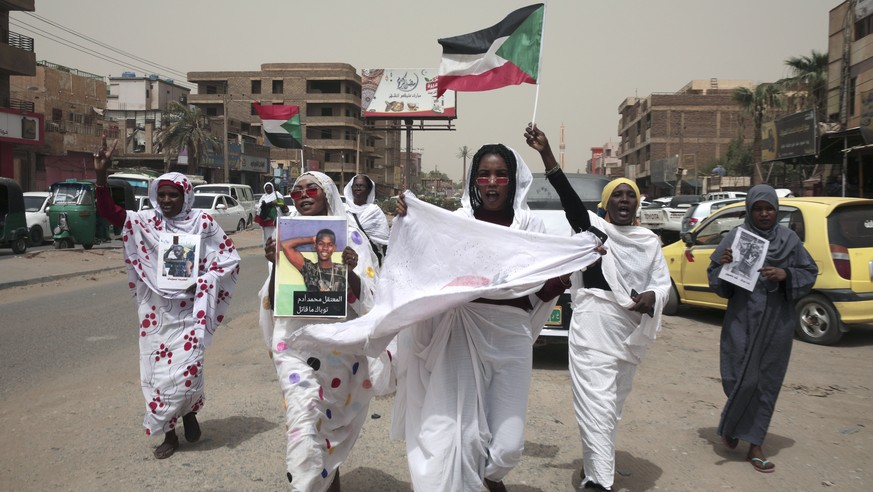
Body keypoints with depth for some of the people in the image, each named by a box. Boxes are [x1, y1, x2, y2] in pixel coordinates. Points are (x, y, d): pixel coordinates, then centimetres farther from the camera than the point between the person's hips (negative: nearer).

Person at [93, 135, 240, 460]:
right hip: (156, 311, 3)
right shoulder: (146, 222, 2)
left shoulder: (203, 223, -4)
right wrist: (101, 174, -19)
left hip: (189, 310, -2)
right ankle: (169, 433, 23)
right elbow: (107, 211, -6)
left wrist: (199, 283, -13)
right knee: (158, 370, 6)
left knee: (185, 369, -7)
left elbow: (230, 259, -2)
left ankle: (189, 412, 26)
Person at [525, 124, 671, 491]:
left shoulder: (650, 241, 11)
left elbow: (663, 282, 12)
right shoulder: (593, 227, -2)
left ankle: (595, 461, 31)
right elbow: (567, 195, -17)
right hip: (593, 327, -5)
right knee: (597, 403, -7)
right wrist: (545, 153, -30)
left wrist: (652, 297, -14)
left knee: (614, 404, 15)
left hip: (633, 331, 5)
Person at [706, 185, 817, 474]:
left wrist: (786, 274, -12)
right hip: (742, 321, -2)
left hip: (777, 323, 2)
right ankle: (731, 426, 28)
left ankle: (755, 446, 18)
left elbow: (810, 273, 7)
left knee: (767, 382, 6)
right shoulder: (736, 237, -2)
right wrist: (723, 264, -20)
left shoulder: (789, 239, 3)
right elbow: (715, 277, 1)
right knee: (741, 379, -3)